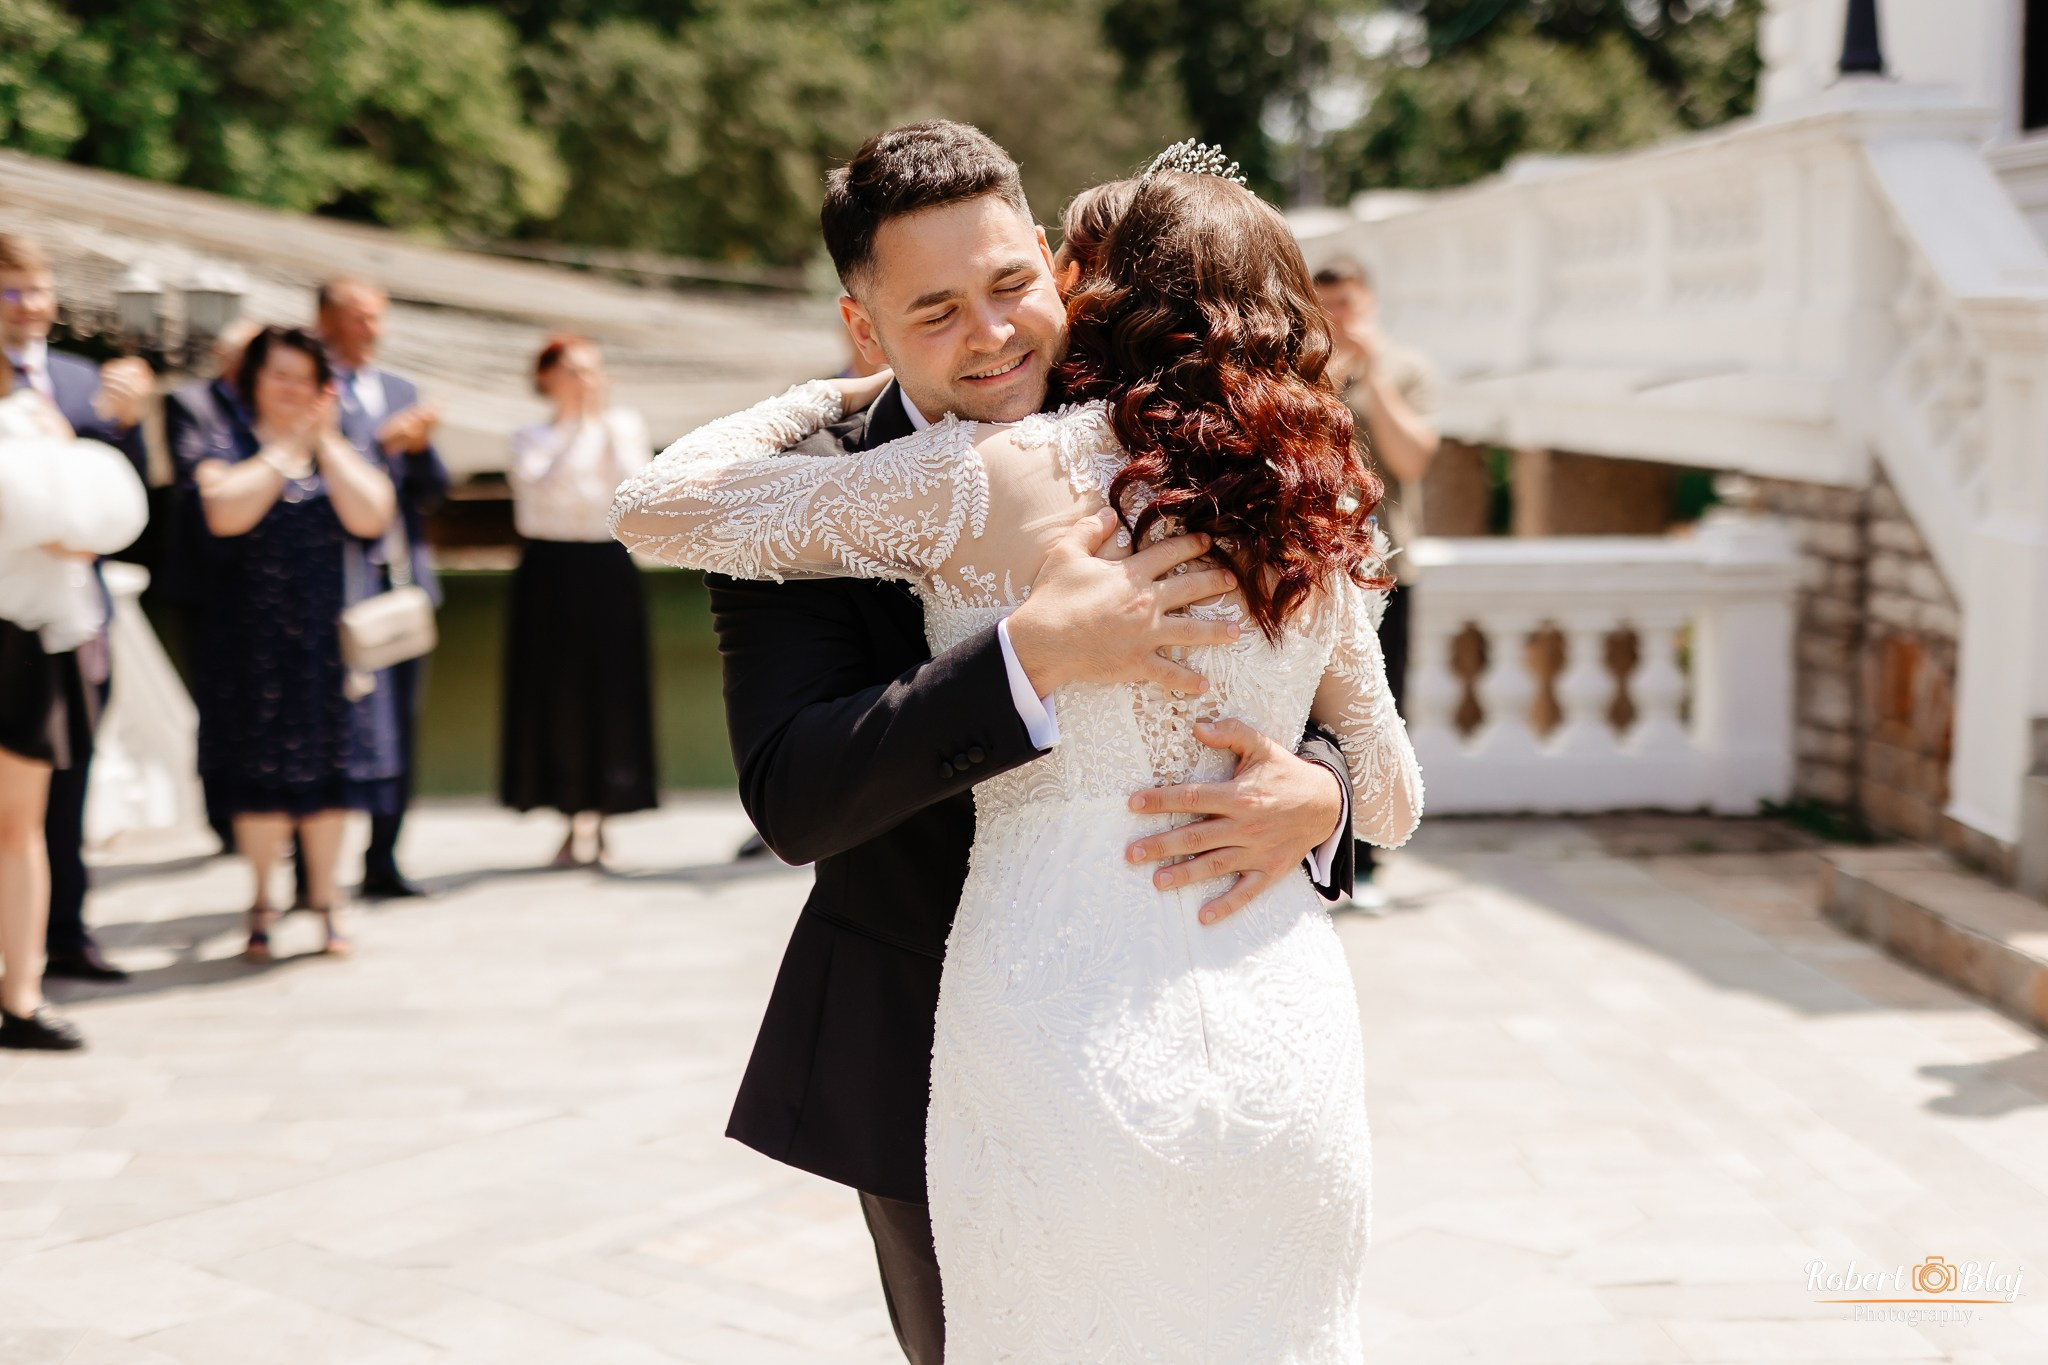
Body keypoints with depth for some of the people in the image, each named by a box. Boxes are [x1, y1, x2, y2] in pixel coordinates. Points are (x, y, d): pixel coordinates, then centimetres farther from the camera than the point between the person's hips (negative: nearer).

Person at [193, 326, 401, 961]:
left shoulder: (344, 451, 9)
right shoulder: (230, 450, 3)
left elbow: (371, 516, -10)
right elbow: (226, 514, -19)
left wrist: (326, 440, -8)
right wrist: (288, 447, -10)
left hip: (330, 634, 2)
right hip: (255, 638, -2)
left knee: (329, 767, 4)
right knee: (261, 770, -1)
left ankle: (324, 896, 16)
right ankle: (263, 901, 11)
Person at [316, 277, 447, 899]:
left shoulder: (402, 390, 18)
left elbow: (433, 492, 15)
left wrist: (419, 446, -4)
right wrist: (385, 441, -16)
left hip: (403, 580, 6)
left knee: (401, 725, 7)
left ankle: (382, 862, 16)